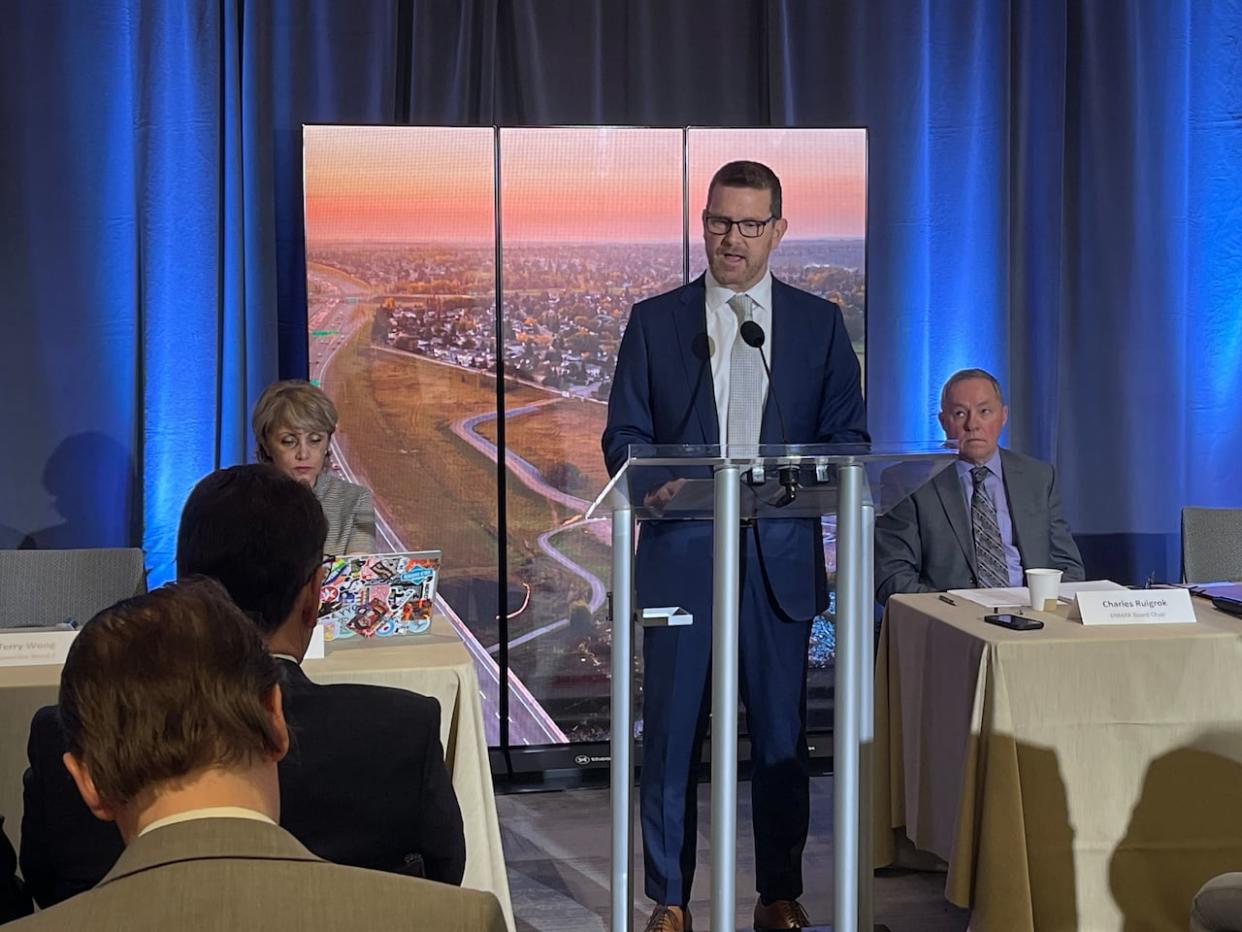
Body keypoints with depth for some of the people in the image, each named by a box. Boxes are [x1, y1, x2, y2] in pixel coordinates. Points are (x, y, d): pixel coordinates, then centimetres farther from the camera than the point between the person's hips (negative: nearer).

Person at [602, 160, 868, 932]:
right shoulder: (655, 321, 8)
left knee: (782, 733, 6)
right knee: (672, 731, 1)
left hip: (780, 557, 1)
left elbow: (849, 436, 7)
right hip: (681, 554, 0)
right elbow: (624, 435, 5)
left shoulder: (819, 324, 9)